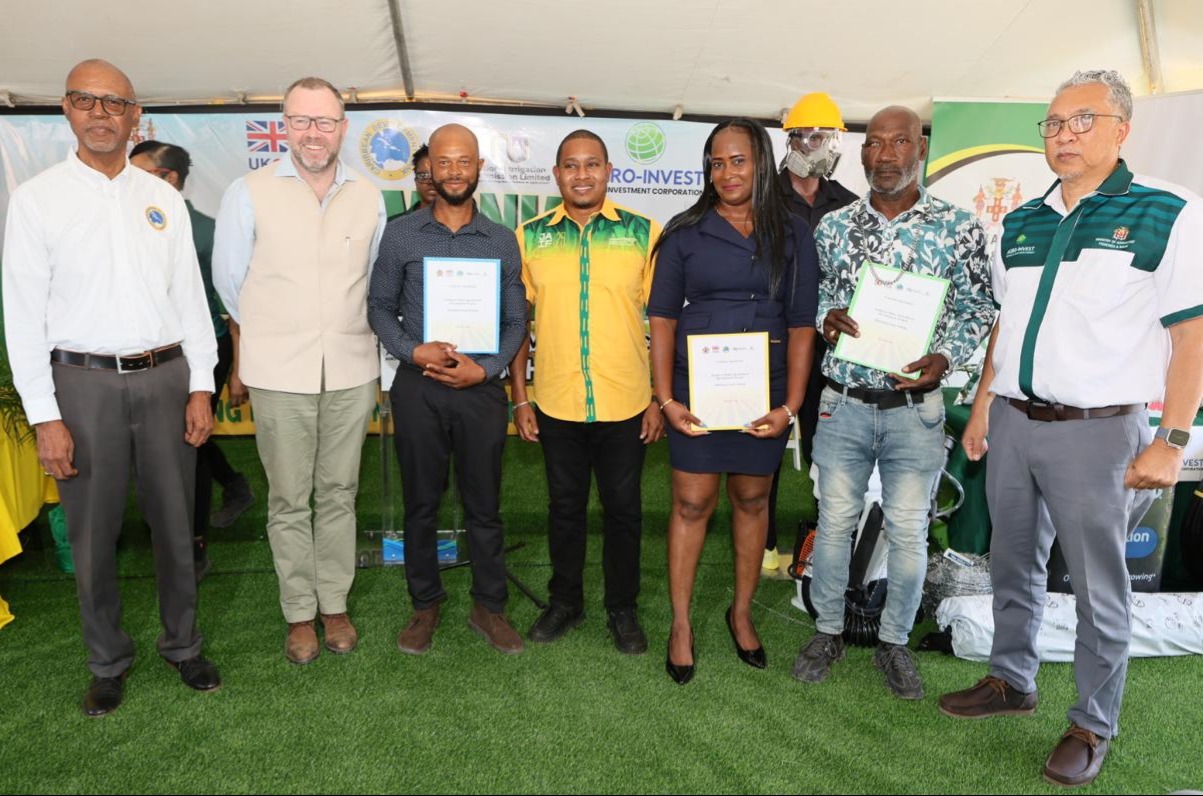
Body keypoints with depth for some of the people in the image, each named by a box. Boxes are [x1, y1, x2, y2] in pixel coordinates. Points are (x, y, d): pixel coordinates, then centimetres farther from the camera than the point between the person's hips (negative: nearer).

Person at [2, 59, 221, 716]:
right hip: (84, 383, -2)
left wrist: (200, 387, 2)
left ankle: (183, 645, 29)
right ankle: (108, 662, 28)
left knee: (175, 524, 11)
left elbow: (191, 297, 8)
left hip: (165, 376, 2)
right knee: (93, 535, 8)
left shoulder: (163, 199, 7)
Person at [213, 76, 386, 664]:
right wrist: (275, 335, 11)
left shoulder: (369, 198, 5)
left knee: (339, 494, 10)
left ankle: (334, 604, 25)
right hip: (279, 374, -2)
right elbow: (229, 279, 6)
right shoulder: (248, 194, -2)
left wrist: (345, 333, 12)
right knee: (289, 500, 6)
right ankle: (299, 613, 22)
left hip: (351, 371, 2)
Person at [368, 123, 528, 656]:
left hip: (481, 389, 0)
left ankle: (489, 607, 23)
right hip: (418, 387, 0)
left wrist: (485, 369, -9)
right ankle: (425, 605, 26)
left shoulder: (502, 241, 6)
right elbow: (380, 306, 5)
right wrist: (413, 351, -12)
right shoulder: (400, 234, 4)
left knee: (484, 505, 8)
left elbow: (515, 320, 6)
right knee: (421, 504, 10)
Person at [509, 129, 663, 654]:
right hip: (556, 405, 1)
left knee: (623, 510, 11)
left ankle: (623, 609, 29)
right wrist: (519, 399, 3)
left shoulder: (643, 233, 0)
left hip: (626, 404, -1)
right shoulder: (530, 237, 3)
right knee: (565, 506, 15)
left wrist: (660, 399, -1)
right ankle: (565, 602, 34)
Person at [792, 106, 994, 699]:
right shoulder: (834, 226, 4)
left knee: (909, 532, 8)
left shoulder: (959, 228, -2)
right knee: (834, 522, 10)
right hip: (843, 404, 1)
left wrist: (944, 357, -15)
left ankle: (894, 642, 29)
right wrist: (827, 317, -11)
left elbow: (976, 309, 2)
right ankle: (828, 631, 29)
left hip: (915, 407, -1)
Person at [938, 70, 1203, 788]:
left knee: (1098, 587, 6)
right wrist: (982, 407, 14)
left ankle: (1094, 726, 23)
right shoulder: (1020, 225, 12)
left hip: (1098, 430, -5)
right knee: (1013, 566, 16)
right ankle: (1012, 681, 35)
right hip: (1012, 422, 6)